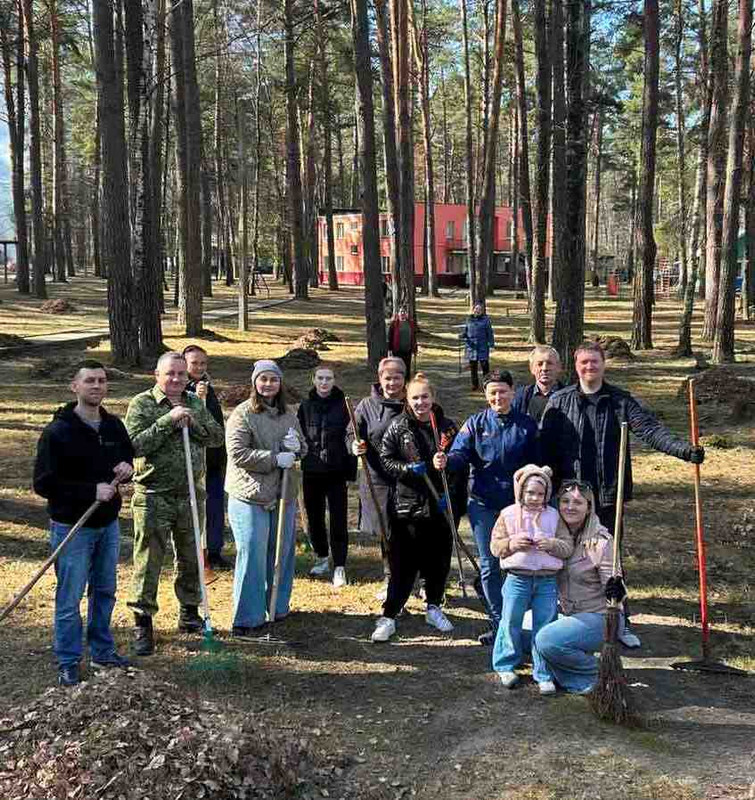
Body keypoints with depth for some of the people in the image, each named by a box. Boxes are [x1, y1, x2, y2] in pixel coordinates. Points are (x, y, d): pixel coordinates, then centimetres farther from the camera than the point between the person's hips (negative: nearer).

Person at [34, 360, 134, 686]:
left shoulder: (113, 426, 3)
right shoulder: (57, 432, -15)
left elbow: (128, 456, 19)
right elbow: (44, 484, -17)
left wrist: (126, 468, -6)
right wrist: (92, 491, -22)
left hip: (108, 523, 6)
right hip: (72, 527, -6)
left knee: (105, 591, 17)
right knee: (70, 598, 2)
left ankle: (103, 651, 32)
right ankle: (68, 662, 16)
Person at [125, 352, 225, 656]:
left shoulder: (195, 403, 10)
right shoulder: (141, 404, -6)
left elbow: (217, 437, 5)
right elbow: (136, 444, -18)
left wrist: (193, 423, -11)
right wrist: (168, 421, -23)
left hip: (191, 494, 5)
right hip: (153, 496, -5)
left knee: (191, 557, 16)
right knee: (148, 561, -2)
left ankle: (189, 614, 31)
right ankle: (142, 624, 8)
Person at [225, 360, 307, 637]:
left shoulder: (288, 415, 12)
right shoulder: (243, 414, -8)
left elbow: (303, 449, 22)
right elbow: (237, 453, -15)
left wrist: (296, 447, -2)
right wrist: (275, 459, -18)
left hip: (283, 494, 6)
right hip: (250, 496, -6)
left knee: (282, 552, 14)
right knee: (252, 555, -6)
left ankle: (277, 606, 31)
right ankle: (246, 620, 0)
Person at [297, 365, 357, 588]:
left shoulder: (343, 405, -1)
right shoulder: (306, 406, 4)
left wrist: (351, 468, -11)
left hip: (336, 471, -3)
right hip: (311, 471, 3)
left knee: (338, 519, -3)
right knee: (314, 517, 12)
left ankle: (339, 567, 2)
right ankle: (322, 558, 31)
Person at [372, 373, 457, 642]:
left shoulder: (447, 426, 5)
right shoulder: (398, 427, -1)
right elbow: (385, 459, -1)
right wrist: (408, 469, -16)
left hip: (439, 506, 3)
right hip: (406, 506, -3)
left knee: (439, 561, 10)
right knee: (403, 564, -1)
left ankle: (434, 608, 31)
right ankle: (388, 617, 8)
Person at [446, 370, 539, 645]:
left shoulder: (526, 425, 3)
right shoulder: (476, 423, 2)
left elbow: (536, 465, 5)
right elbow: (460, 453, -7)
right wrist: (446, 461, -29)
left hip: (518, 503, -1)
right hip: (483, 504, 1)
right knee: (489, 565, 5)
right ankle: (499, 623, 16)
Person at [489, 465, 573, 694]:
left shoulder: (553, 516, 4)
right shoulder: (508, 514, 0)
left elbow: (568, 546, 2)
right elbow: (495, 545, -1)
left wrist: (552, 544, -17)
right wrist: (512, 543, -19)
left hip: (547, 581, 1)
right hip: (517, 578, -1)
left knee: (545, 628, 6)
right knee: (511, 624, 7)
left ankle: (544, 674, 16)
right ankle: (506, 666, 26)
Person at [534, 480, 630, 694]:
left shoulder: (601, 541, -16)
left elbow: (614, 587, -16)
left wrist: (616, 590, -38)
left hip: (599, 618, -7)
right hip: (567, 614, 7)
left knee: (547, 641, -25)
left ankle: (596, 673, -1)